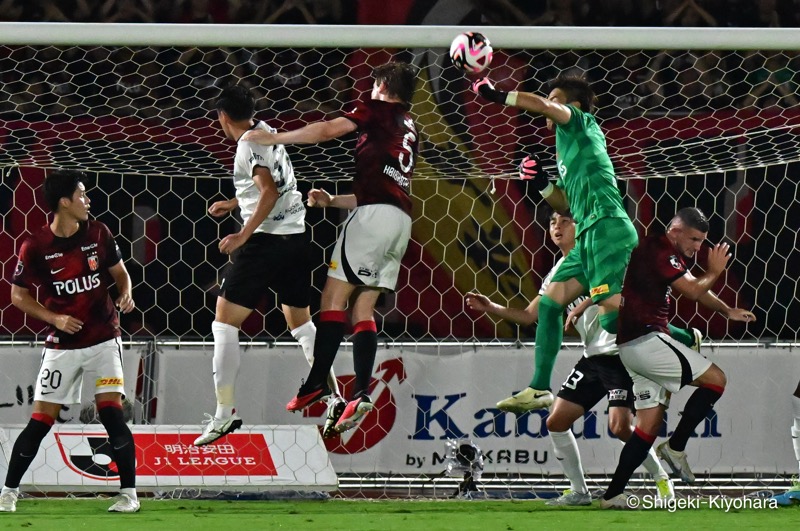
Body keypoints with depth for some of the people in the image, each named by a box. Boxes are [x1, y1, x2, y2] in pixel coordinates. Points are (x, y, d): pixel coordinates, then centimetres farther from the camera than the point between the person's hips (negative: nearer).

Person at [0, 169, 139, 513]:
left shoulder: (97, 233, -2)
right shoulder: (35, 247, -10)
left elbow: (119, 271, 12)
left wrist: (125, 294, -10)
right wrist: (55, 318, -12)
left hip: (103, 339, 1)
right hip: (62, 344, -1)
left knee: (111, 412, -11)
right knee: (41, 420, -2)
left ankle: (129, 493, -3)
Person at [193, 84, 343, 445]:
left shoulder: (249, 143, -10)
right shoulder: (266, 133, 15)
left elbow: (270, 193, -23)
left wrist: (243, 236, -23)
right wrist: (234, 203, 44)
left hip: (266, 240, -9)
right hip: (296, 238, 9)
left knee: (224, 323, -3)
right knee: (301, 323, 19)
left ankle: (225, 412, -8)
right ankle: (335, 398, 11)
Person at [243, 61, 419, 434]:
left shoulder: (379, 110, 6)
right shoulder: (409, 131, 29)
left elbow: (327, 131, -5)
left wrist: (275, 138, 2)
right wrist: (332, 201, 33)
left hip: (374, 215, -8)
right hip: (401, 219, 8)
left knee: (334, 295, -8)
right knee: (363, 307, 5)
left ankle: (316, 383, -16)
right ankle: (361, 393, -8)